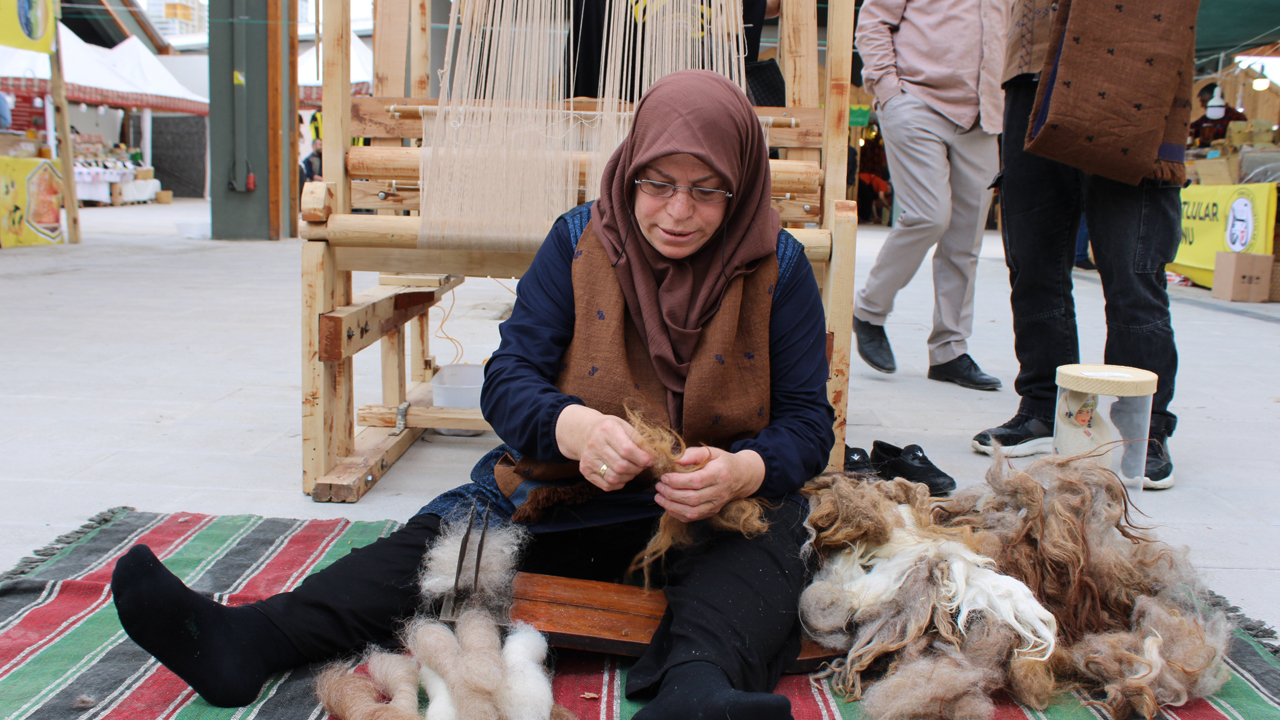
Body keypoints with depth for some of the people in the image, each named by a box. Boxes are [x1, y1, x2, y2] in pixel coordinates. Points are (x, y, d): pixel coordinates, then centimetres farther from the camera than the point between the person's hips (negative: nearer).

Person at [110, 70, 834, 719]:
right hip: (572, 491, 2)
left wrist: (741, 472, -28)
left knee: (762, 541, -35)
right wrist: (571, 426, -30)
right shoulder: (579, 241, -1)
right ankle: (246, 640, -32)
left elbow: (808, 420, -4)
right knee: (442, 536, -21)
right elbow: (508, 377, -6)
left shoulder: (778, 268, -3)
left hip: (727, 508, -1)